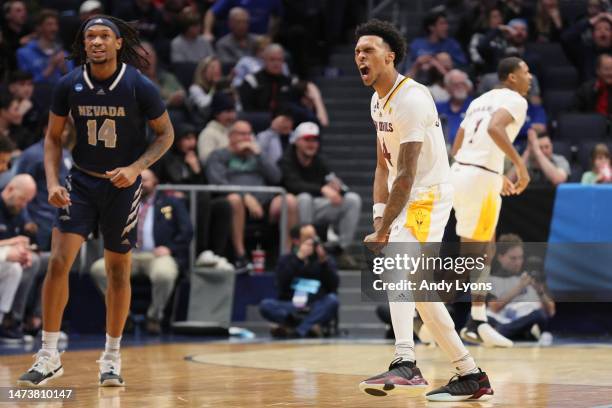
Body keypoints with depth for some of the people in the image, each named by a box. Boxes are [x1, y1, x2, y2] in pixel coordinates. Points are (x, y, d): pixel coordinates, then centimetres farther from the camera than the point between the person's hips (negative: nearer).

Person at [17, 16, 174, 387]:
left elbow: (166, 134, -4)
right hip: (81, 182, 1)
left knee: (119, 272, 8)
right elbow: (54, 137, 3)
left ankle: (112, 357, 23)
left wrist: (135, 168, -19)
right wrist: (53, 182, -11)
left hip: (122, 186, -1)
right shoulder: (69, 85, -9)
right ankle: (49, 357, -6)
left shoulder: (139, 86, -15)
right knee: (59, 262, -12)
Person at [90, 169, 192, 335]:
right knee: (99, 268, -24)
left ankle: (154, 316, -13)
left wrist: (169, 248, -8)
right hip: (129, 256, 3)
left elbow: (187, 231, 6)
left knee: (164, 274, -39)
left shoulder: (171, 203, 17)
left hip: (157, 255, -3)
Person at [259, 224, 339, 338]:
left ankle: (299, 331, -44)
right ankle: (310, 326, -40)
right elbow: (282, 284, -5)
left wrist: (324, 261, -10)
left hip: (317, 310, 0)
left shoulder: (326, 260, 14)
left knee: (332, 300, -31)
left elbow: (334, 285, 0)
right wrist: (299, 259, -8)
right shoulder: (286, 260, 13)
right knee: (265, 305, -27)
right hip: (290, 309, 0)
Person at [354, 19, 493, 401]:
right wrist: (379, 218, 2)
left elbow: (406, 176, -24)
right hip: (409, 200, 10)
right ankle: (472, 377, 21)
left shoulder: (411, 99, -20)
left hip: (429, 197, -10)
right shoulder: (380, 100, 11)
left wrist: (382, 231, -23)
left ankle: (406, 366, -43)